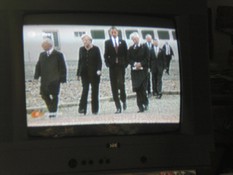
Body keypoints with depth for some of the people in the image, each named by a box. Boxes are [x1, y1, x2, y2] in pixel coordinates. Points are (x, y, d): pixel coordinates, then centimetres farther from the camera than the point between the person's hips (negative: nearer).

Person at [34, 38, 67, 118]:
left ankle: (53, 111, 14)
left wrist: (62, 78, -10)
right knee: (44, 95, 3)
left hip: (54, 80, -5)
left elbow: (62, 67, -5)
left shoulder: (58, 54, -4)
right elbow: (38, 66, 13)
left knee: (54, 96, 3)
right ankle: (51, 109, 21)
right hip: (44, 80, 5)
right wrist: (36, 75, 1)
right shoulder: (42, 55, 11)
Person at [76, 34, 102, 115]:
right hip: (84, 73, 2)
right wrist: (78, 73, 9)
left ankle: (95, 109, 9)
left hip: (94, 73, -1)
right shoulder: (81, 49, 8)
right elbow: (80, 61, 12)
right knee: (85, 90, -9)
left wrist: (99, 70, -17)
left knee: (95, 91, 3)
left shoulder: (96, 49, -1)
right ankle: (82, 108, -14)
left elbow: (99, 61, -2)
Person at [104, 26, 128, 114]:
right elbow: (106, 55, 6)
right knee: (114, 87, -2)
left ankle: (123, 99, 16)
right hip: (112, 66, 1)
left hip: (121, 66, 0)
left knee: (121, 84, -14)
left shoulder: (123, 42, 9)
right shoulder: (107, 43, 8)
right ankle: (118, 107, 2)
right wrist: (107, 63, -8)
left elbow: (126, 54, 9)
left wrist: (126, 63, -2)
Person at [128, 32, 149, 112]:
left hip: (143, 70, -2)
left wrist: (141, 64, -14)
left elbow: (147, 58, 0)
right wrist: (135, 64, -12)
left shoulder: (144, 47, 6)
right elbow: (129, 59, 6)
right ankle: (141, 107, -2)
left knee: (143, 88, -8)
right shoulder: (131, 48, 11)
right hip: (134, 71, 2)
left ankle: (145, 103, 11)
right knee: (137, 89, -4)